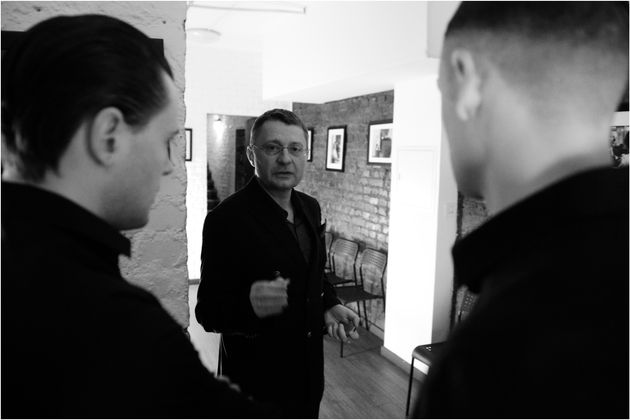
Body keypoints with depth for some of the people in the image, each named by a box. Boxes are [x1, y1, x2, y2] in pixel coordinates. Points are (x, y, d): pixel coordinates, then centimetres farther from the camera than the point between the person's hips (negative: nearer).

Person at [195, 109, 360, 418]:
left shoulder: (310, 208, 2)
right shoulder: (226, 219, -21)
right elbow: (208, 311, -18)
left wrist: (330, 305, -3)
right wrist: (248, 304, -38)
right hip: (258, 377, -7)